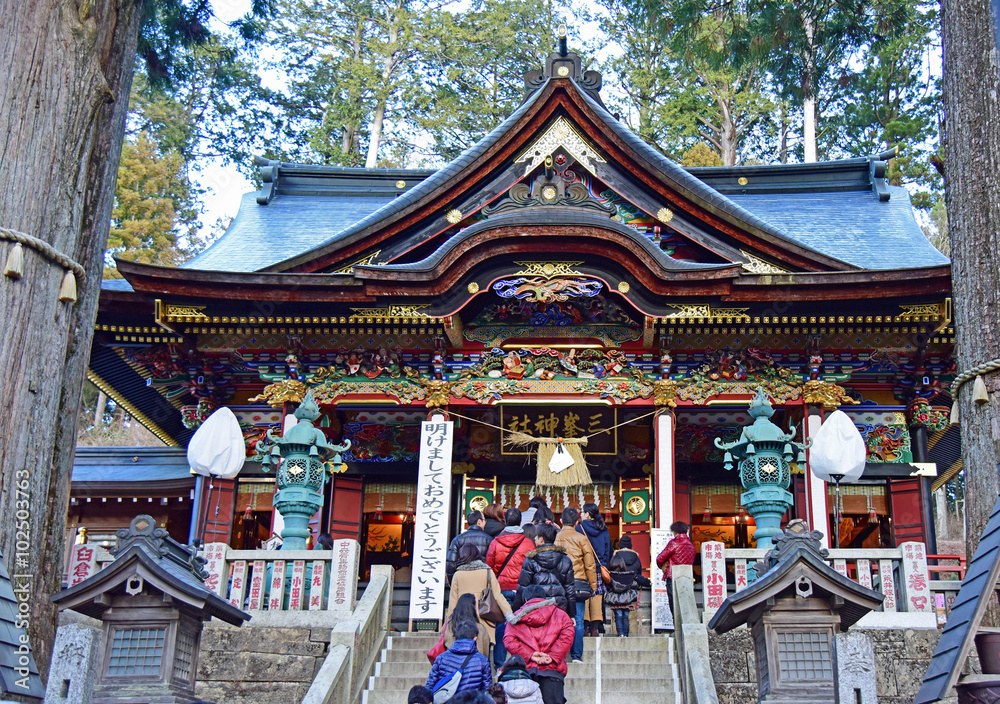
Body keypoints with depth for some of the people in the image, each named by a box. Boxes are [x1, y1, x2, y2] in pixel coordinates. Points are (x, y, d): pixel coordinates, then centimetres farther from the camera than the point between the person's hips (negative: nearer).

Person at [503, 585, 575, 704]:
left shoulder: (516, 617, 18)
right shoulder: (559, 614, 17)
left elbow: (509, 640, 1)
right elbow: (567, 634, -1)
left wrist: (529, 655, -6)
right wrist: (553, 656, -8)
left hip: (524, 669, 1)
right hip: (552, 670, -1)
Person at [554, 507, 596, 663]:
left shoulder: (555, 538, 3)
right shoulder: (581, 539, -1)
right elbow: (590, 565, 1)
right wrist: (593, 586, 10)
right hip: (578, 583, -2)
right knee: (578, 621, 4)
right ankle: (576, 655, 3)